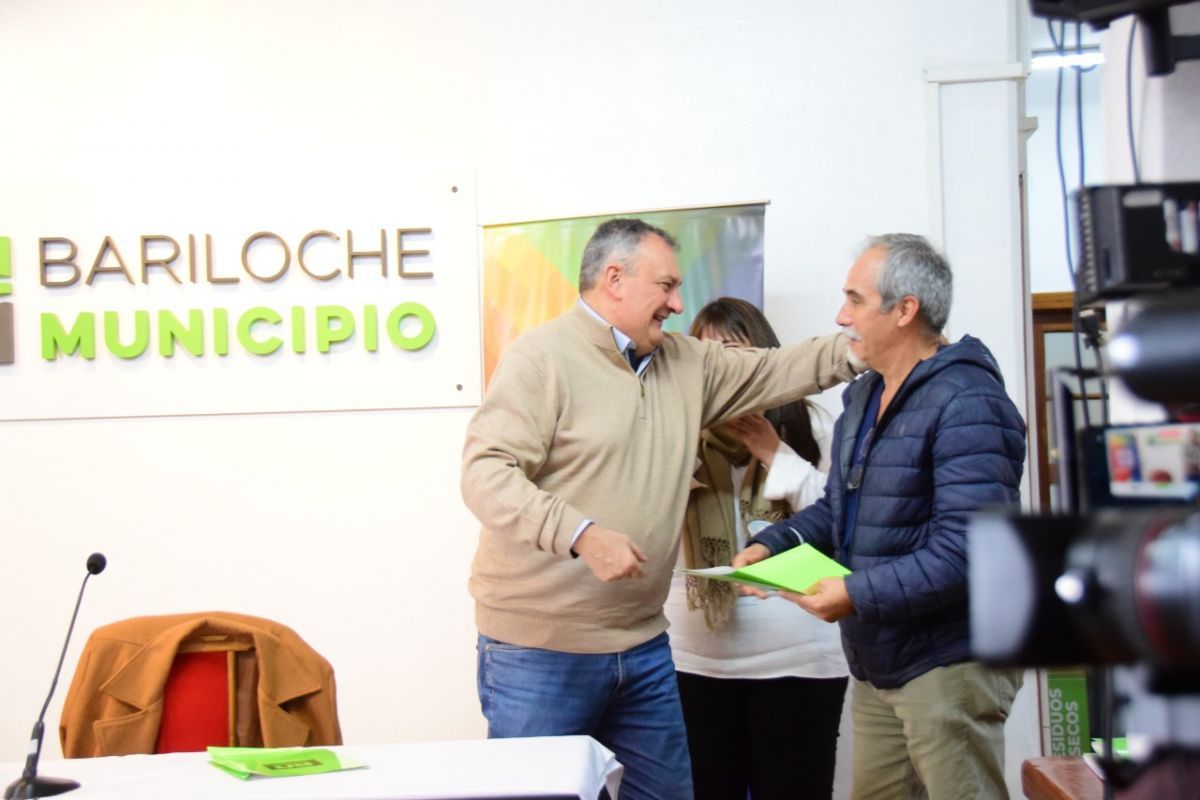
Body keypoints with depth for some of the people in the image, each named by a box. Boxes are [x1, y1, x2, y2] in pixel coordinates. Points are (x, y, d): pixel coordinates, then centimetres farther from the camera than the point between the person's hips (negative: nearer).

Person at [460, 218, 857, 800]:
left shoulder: (684, 362, 13)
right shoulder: (542, 358, -11)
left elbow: (776, 371, 15)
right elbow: (486, 473, -19)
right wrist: (582, 534, -30)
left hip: (643, 645, 7)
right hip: (541, 653, -7)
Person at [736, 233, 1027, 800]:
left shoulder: (965, 404, -18)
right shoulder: (862, 397, 14)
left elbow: (968, 549, -26)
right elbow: (838, 508, 21)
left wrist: (859, 594, -26)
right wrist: (771, 545, 3)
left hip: (946, 664, -9)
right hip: (877, 664, 9)